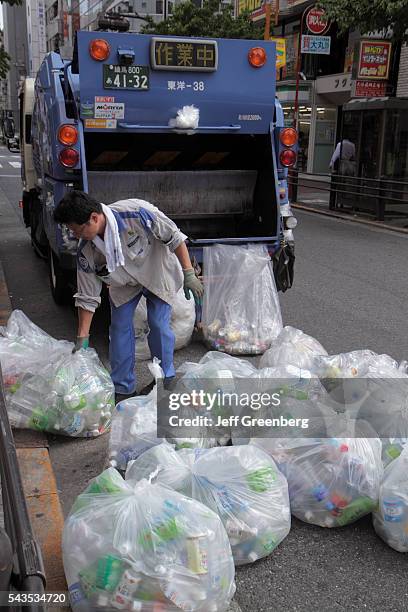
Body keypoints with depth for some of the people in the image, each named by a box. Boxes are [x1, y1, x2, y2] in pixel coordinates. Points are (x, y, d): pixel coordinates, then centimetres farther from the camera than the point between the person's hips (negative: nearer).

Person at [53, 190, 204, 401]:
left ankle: (165, 380, 18)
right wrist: (82, 338, -16)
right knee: (120, 327, -2)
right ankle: (123, 388, 13)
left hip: (157, 274, -3)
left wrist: (189, 274, -24)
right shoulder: (86, 251, -25)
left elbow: (174, 237, -26)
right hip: (124, 283, 3)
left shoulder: (136, 213, -39)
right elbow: (87, 297, -15)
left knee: (159, 325, -4)